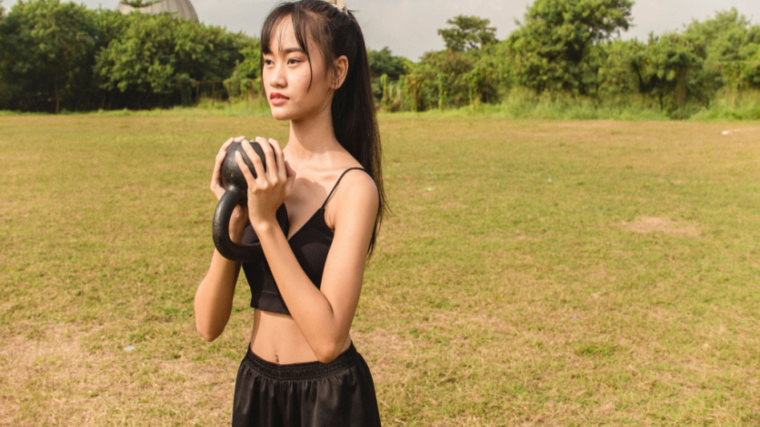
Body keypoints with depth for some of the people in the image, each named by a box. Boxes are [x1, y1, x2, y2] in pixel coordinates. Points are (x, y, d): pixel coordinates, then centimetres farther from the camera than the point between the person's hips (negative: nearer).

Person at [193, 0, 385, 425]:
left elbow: (328, 338, -24)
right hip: (255, 386, 5)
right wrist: (233, 220, -18)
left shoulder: (353, 187, -16)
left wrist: (265, 222, -24)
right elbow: (209, 324, -5)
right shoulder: (259, 174, -3)